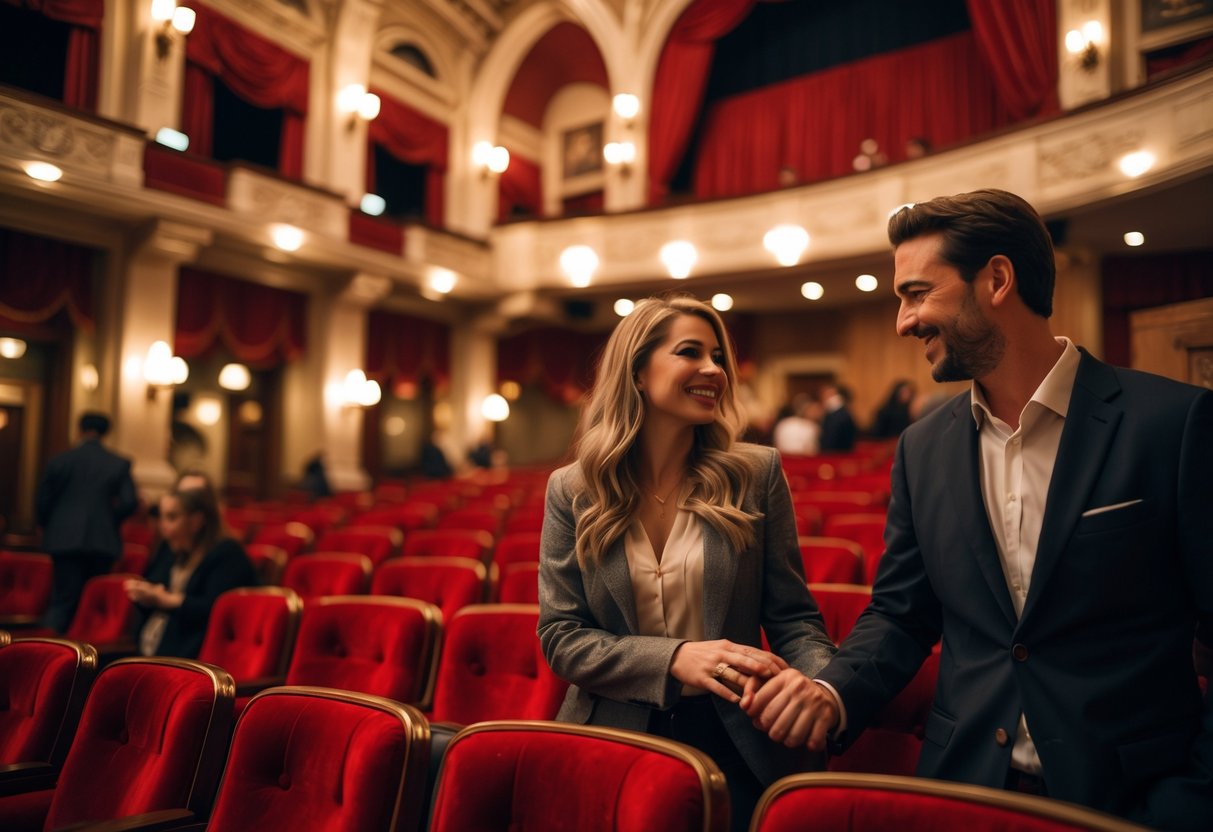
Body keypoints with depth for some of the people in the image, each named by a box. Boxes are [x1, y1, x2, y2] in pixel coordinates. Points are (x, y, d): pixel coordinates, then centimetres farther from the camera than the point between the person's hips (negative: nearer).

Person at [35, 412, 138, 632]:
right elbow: (129, 503, -6)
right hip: (103, 541, 0)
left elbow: (42, 501, 3)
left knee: (64, 599, 1)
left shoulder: (59, 460, 1)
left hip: (65, 539, 0)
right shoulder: (119, 464, -1)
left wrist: (50, 528, 21)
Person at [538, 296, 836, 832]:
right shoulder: (571, 492, -4)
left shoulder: (757, 475, -5)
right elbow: (560, 636, -6)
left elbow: (793, 617, -2)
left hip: (731, 746, 0)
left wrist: (815, 681, -25)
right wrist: (674, 659, -22)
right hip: (611, 741, 0)